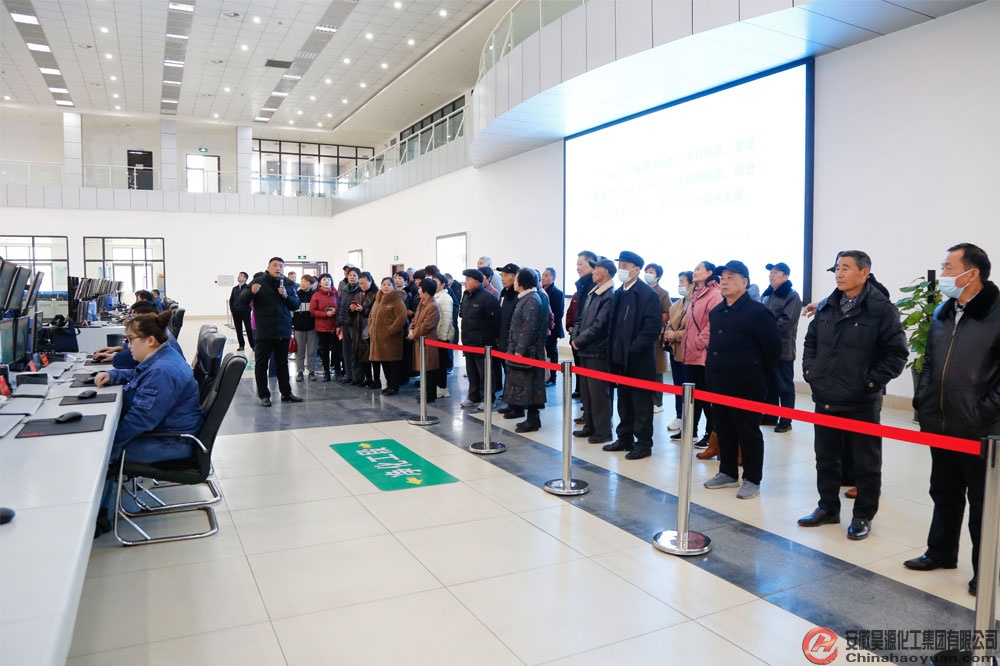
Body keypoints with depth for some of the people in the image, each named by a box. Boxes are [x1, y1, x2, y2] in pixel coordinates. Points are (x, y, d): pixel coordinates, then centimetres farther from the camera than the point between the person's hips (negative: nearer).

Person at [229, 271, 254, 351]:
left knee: (249, 329, -1)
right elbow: (231, 300, 18)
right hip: (236, 313, 5)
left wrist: (249, 308, -11)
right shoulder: (235, 288, 13)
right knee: (238, 329, 7)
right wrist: (232, 309, 9)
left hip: (245, 312, -5)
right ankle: (241, 345, 15)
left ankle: (253, 345, 5)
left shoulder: (248, 287, -5)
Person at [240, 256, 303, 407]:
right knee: (261, 363, 2)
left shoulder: (289, 284, 4)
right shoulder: (258, 282, -4)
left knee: (282, 363, 12)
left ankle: (286, 393, 20)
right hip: (264, 331, -3)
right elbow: (242, 301, -6)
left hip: (283, 331, 3)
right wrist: (251, 292, -27)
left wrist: (286, 296, -15)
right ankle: (264, 395, 11)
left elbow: (296, 305, 3)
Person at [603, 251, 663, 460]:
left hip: (639, 359, -7)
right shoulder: (619, 293, 12)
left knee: (641, 402, 2)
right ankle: (625, 439, 26)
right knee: (624, 400, 15)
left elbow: (653, 325, -17)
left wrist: (634, 348, -18)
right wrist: (613, 349, 8)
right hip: (621, 357, 7)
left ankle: (643, 444, 11)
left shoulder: (647, 293, -11)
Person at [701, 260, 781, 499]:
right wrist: (713, 370, 16)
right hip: (718, 383, 8)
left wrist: (757, 372, -1)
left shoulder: (757, 312, -12)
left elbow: (773, 346, -10)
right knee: (723, 431, 15)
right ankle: (728, 473, 28)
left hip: (745, 386, -7)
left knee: (748, 433, 3)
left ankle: (752, 480, 14)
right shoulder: (716, 312, 11)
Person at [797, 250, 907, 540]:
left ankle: (863, 516, 22)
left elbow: (897, 352, -9)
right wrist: (810, 371, 9)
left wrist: (873, 381, -12)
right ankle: (828, 508, 31)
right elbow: (810, 340, 20)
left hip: (862, 403, -5)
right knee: (826, 458, 16)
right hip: (825, 399, 6)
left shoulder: (881, 309, -10)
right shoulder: (826, 307, 7)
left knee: (866, 462, 8)